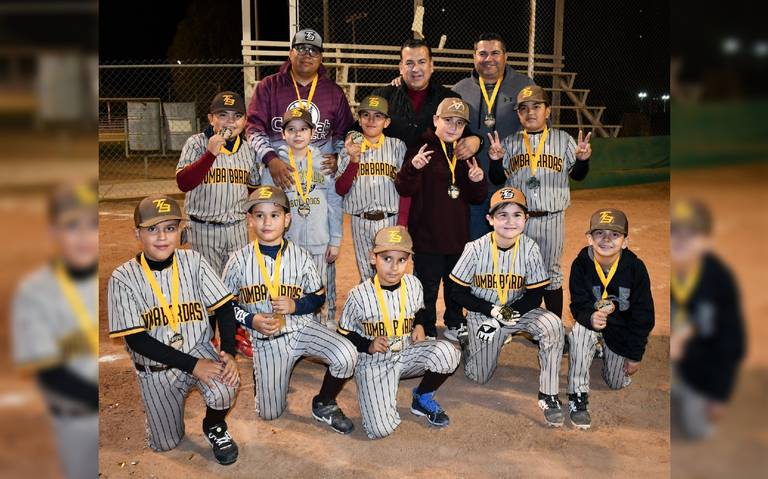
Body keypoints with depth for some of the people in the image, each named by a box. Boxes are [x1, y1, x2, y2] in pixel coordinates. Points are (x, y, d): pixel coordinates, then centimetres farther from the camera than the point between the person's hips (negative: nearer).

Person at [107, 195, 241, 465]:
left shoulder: (193, 262, -8)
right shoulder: (123, 278, -14)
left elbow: (224, 308, -5)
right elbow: (136, 340, -17)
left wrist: (228, 351, -22)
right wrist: (192, 365, -23)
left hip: (199, 349, 0)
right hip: (155, 368, 0)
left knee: (225, 387, -30)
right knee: (166, 443, 7)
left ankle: (214, 427, 6)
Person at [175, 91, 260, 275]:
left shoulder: (248, 149, 4)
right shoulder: (196, 143, -7)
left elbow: (255, 186, 17)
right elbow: (183, 183, -19)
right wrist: (210, 154, -26)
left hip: (238, 227, 4)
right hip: (203, 228, -3)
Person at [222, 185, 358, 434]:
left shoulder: (300, 256, -3)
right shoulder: (239, 260, -6)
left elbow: (318, 297, 4)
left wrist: (295, 306, -16)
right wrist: (252, 320, -15)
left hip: (302, 327, 1)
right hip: (266, 338, 0)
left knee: (346, 356, -26)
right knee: (269, 413, 3)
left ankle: (324, 405, 3)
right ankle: (259, 375, 37)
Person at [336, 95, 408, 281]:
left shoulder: (397, 146, 2)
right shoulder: (350, 148, 6)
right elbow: (340, 189, -2)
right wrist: (354, 159, -15)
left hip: (390, 220, -1)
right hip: (360, 222, 1)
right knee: (366, 277, 11)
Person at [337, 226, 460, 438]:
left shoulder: (413, 285, -4)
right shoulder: (359, 295, -15)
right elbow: (345, 334, -3)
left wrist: (419, 326, -4)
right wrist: (369, 346, -18)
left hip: (407, 353, 4)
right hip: (374, 362, -3)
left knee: (446, 352, -28)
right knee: (381, 428, -21)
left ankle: (423, 398, 3)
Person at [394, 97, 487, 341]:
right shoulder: (422, 148, -8)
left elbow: (477, 198, 9)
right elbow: (404, 189, -17)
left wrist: (477, 181, -13)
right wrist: (413, 167, -36)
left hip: (459, 236, 5)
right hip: (426, 236, -5)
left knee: (456, 285, 19)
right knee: (427, 287, 5)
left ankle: (455, 326, 37)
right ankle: (426, 332, 20)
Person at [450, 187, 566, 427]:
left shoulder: (530, 249, -15)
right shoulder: (476, 249, -18)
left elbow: (535, 295, -9)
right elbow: (458, 292, -12)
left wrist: (509, 314, -23)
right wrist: (493, 311, -22)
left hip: (518, 310, 1)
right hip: (481, 314, -1)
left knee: (553, 326, -28)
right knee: (480, 377, 5)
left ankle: (548, 395, -17)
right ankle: (469, 344, 39)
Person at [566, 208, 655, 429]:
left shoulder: (636, 268, -23)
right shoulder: (581, 264, -23)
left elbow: (643, 314, -13)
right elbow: (578, 305, -18)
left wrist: (635, 355, -8)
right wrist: (591, 317, -44)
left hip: (622, 326, 1)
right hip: (591, 318, -1)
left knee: (617, 382, 8)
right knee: (581, 331, -37)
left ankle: (607, 352, 43)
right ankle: (578, 397, -23)